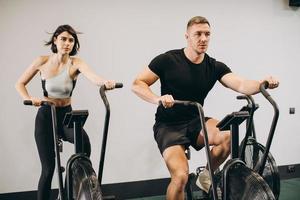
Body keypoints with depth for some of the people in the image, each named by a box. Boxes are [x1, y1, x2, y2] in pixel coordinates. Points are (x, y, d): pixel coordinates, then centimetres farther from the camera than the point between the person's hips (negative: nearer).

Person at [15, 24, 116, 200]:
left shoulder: (76, 63, -10)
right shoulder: (43, 61, -8)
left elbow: (92, 75, -32)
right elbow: (20, 83, 3)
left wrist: (105, 82, -54)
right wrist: (29, 99, -17)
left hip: (66, 114, 0)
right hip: (45, 116, 0)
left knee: (83, 140, -31)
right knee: (48, 168, -2)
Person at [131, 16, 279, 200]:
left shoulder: (215, 67, -1)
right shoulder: (168, 60, -10)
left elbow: (241, 85, -15)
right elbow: (137, 84, -10)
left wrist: (263, 84, -36)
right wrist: (158, 99, -29)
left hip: (195, 122, 4)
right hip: (168, 126, -3)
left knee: (229, 136, -27)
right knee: (181, 176, -25)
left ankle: (206, 178, 2)